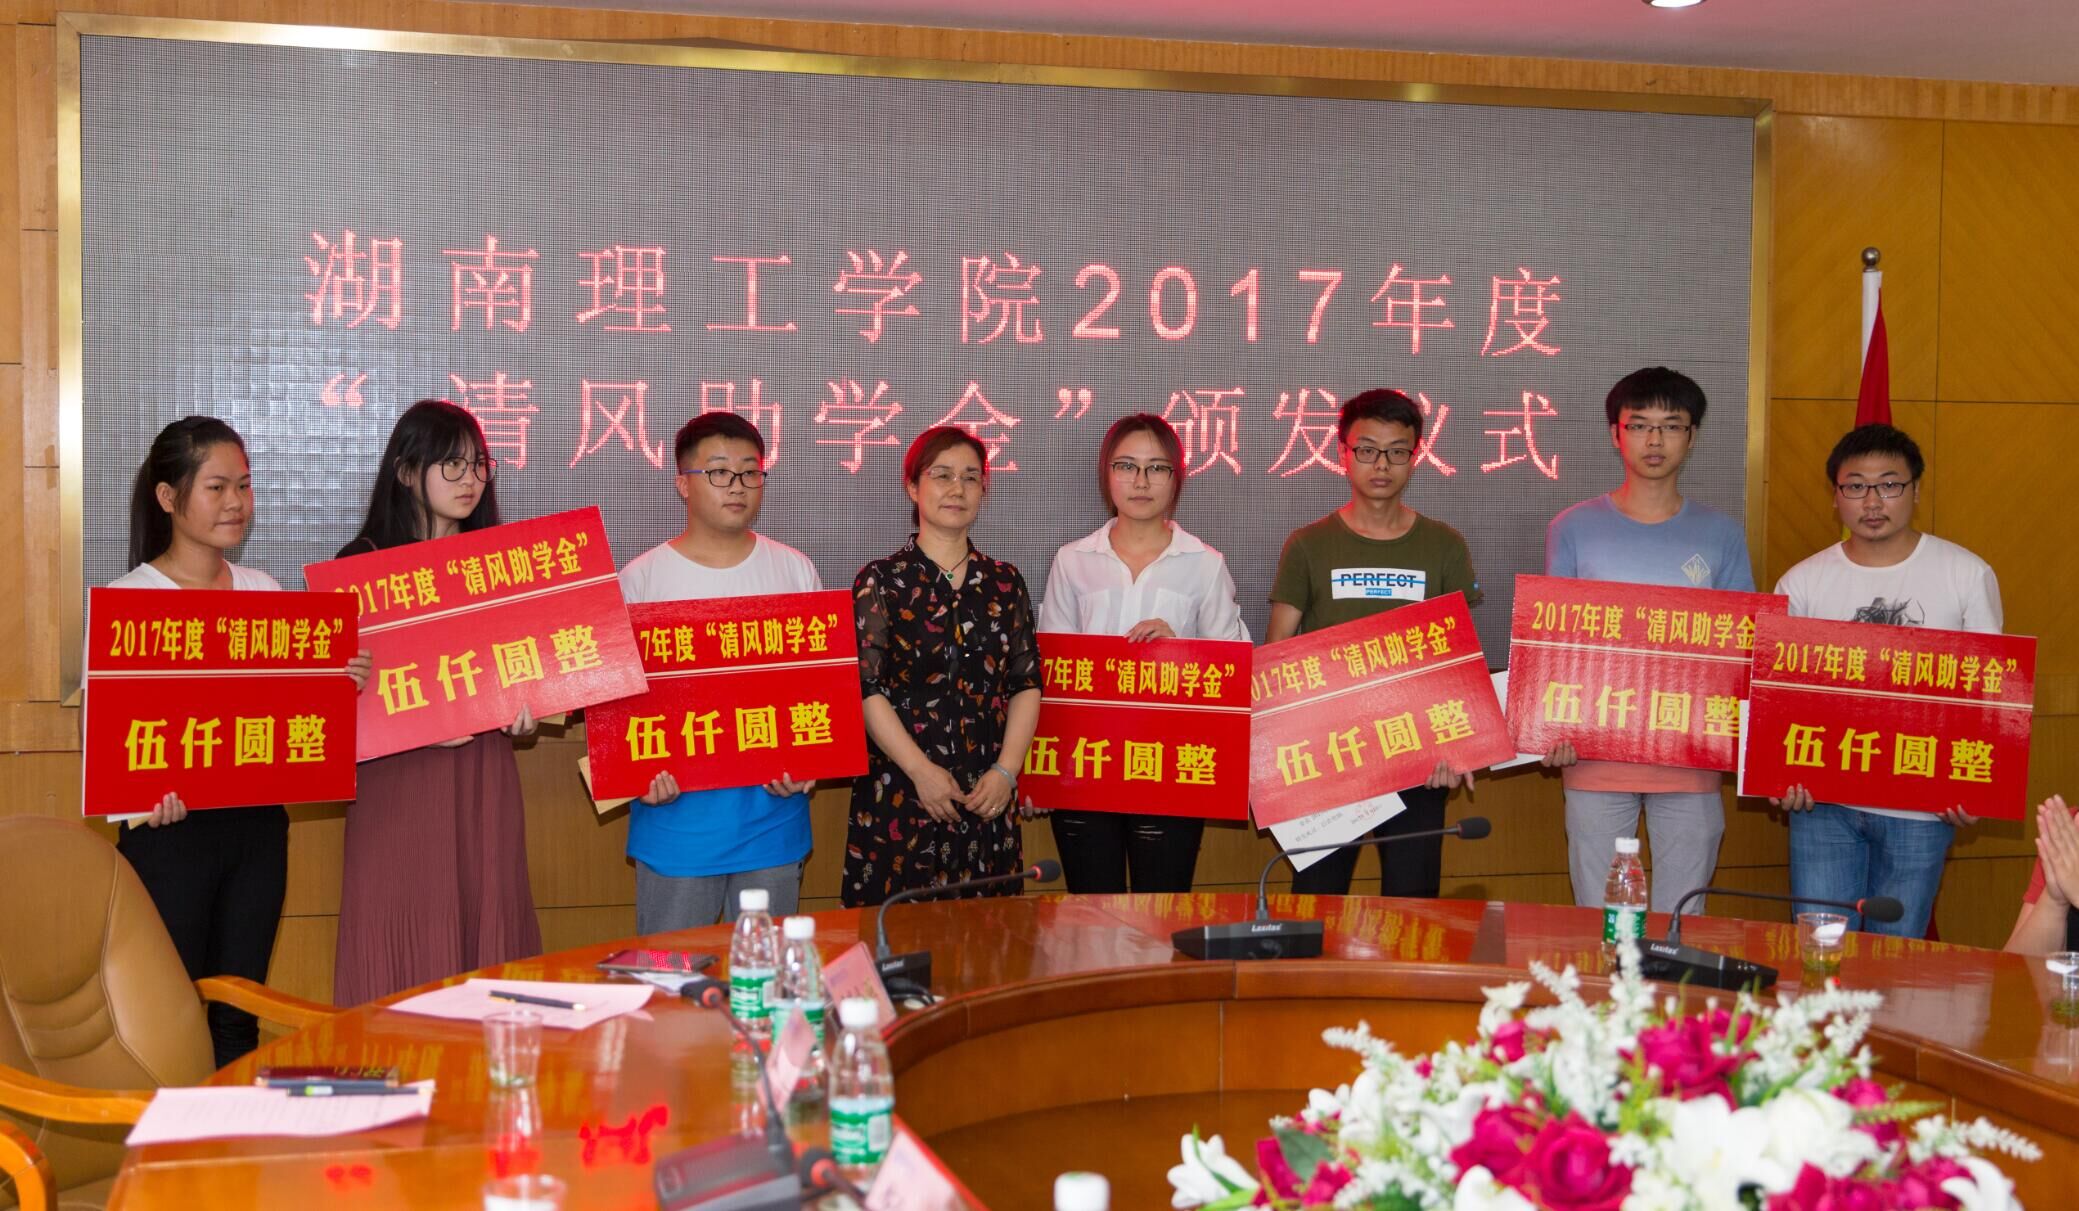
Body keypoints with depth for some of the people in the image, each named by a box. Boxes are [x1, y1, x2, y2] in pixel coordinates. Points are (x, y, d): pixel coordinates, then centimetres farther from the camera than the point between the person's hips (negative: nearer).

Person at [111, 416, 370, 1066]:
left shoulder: (265, 591, 10)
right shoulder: (128, 598, -5)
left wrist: (347, 684, -8)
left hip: (257, 824, 4)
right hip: (169, 828, -4)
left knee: (237, 1018, 11)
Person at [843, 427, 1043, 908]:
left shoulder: (1005, 583, 11)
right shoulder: (881, 581, 0)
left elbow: (1027, 685, 9)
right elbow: (866, 688, -7)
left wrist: (1006, 770, -4)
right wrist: (921, 770, -14)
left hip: (986, 797, 3)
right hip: (899, 793, -3)